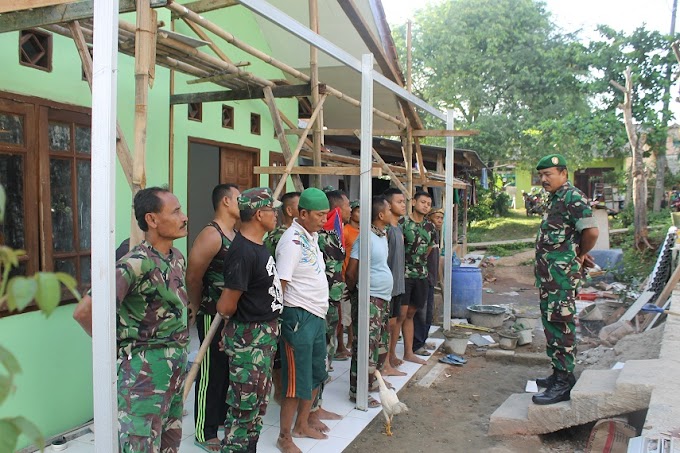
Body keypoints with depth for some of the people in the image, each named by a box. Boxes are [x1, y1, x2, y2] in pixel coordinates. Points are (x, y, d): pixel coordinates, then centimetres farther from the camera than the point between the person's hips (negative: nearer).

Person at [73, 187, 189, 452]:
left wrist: (177, 342, 13)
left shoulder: (177, 258, 6)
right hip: (144, 366, -8)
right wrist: (116, 344, -11)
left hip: (177, 362, 8)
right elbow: (84, 312, -26)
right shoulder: (135, 264, -22)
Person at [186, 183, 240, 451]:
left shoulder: (236, 234, 9)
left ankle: (222, 417, 36)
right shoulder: (211, 235, -18)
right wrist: (196, 307, -7)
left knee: (230, 368, 19)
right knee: (212, 371, 2)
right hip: (212, 315, -8)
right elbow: (193, 276, -20)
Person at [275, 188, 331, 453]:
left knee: (316, 375, 19)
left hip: (317, 315, 9)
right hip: (299, 317, -9)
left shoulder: (313, 236, 10)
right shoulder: (293, 241, -17)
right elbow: (280, 284, -20)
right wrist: (275, 319, -19)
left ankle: (302, 425, 36)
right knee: (297, 380, 1)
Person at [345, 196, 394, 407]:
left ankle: (372, 379, 33)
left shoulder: (383, 236, 11)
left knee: (380, 344, 18)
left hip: (384, 299, 9)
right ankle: (357, 391, 6)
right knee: (366, 346, -4)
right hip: (370, 299, -9)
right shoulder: (366, 238, -19)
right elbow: (351, 272, -16)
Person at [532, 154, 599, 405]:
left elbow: (591, 231, -24)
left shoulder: (573, 197, -13)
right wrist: (580, 255, 15)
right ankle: (559, 373, 28)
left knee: (561, 326, -7)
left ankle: (564, 383, -1)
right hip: (549, 272, 10)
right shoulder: (555, 198, 18)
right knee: (551, 324, 17)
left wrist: (581, 254, -8)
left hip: (562, 272, -10)